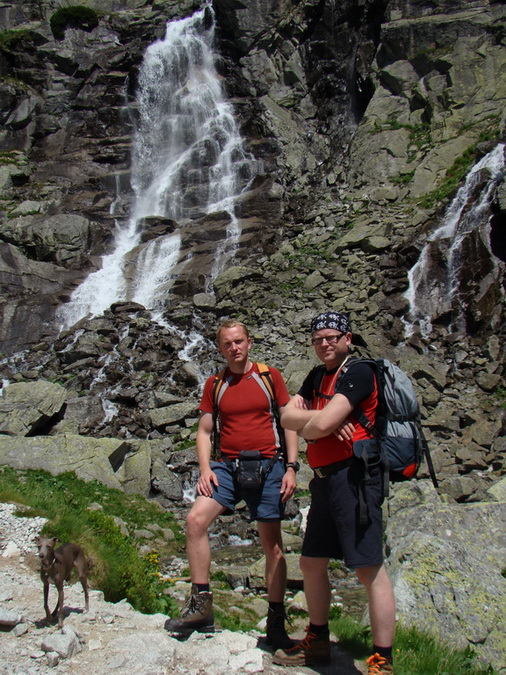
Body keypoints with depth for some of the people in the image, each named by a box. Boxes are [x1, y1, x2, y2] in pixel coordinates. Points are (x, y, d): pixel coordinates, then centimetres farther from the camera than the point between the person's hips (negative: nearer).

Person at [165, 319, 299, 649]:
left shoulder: (270, 376, 4)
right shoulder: (215, 384, 10)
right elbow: (205, 430, 11)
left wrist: (291, 467, -4)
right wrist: (205, 469, -4)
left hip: (267, 465, -2)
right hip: (227, 465, 2)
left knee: (272, 543, 2)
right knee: (196, 519, -18)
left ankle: (276, 624, 13)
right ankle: (201, 605, -7)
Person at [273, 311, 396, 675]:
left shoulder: (358, 372, -10)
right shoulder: (318, 376, 18)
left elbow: (320, 424, -20)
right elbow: (287, 416, 8)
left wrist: (307, 423, 3)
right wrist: (324, 421, -9)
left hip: (353, 475, -9)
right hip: (325, 478, 10)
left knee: (370, 569, -9)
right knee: (312, 563, 17)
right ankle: (318, 642, 33)